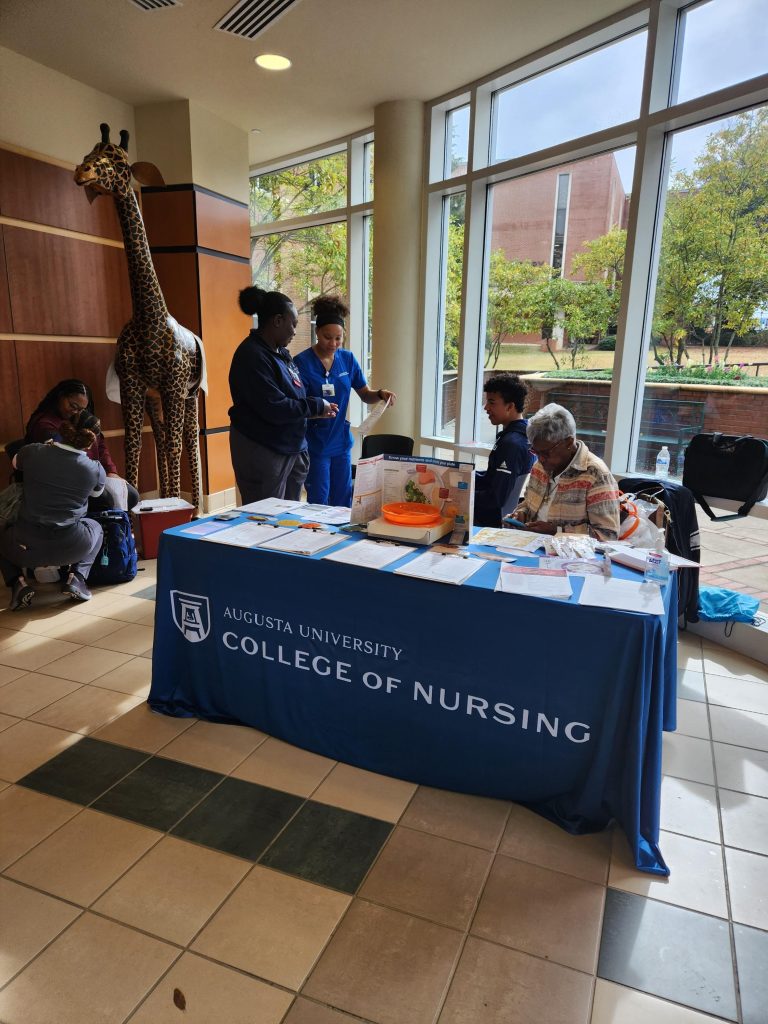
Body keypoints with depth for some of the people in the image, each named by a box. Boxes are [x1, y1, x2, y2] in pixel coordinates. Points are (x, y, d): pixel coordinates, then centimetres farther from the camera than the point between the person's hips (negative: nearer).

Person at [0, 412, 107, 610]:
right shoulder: (96, 470, -7)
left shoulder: (32, 452, -4)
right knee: (95, 527, 32)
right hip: (70, 548, -1)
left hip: (26, 547, 1)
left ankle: (18, 583, 10)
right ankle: (76, 577, 11)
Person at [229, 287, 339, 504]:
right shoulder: (252, 356, -17)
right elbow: (274, 409, -23)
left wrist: (317, 410, 4)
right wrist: (316, 406, -12)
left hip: (291, 449, 9)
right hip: (263, 453, -9)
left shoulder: (280, 352, 12)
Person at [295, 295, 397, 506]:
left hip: (341, 442, 5)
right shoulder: (302, 362, -11)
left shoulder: (347, 359, 4)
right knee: (319, 504, 2)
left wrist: (380, 394, -14)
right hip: (314, 444, -4)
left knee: (343, 504, 13)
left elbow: (366, 395, 9)